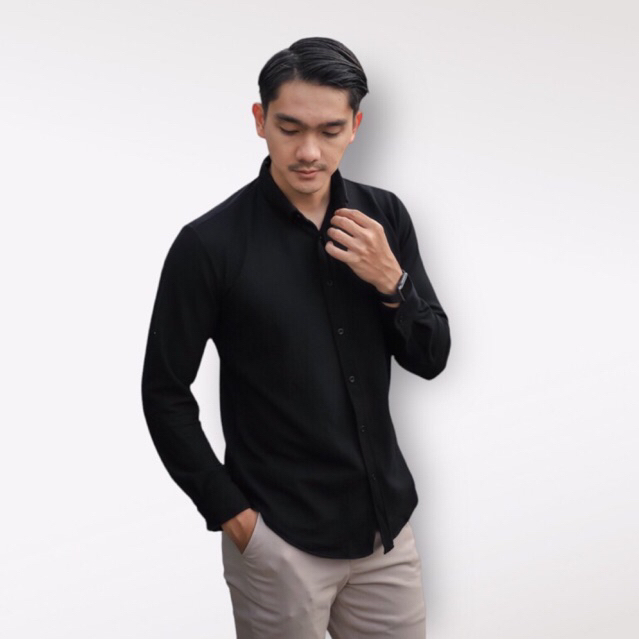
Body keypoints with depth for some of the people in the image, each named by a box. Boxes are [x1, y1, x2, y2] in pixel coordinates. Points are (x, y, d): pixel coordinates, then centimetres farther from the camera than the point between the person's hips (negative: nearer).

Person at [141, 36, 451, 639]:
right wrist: (230, 512, -8)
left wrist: (391, 281, -14)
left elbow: (430, 359, 3)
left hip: (387, 522, 4)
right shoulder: (210, 244, -14)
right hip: (280, 542, -4)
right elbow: (164, 394, -7)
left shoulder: (384, 216, -1)